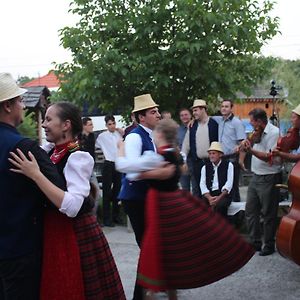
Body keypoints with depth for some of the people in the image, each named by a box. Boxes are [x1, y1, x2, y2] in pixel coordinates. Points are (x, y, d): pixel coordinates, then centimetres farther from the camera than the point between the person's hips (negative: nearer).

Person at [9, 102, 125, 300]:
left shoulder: (78, 157, -18)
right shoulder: (49, 152, 4)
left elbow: (72, 207, -29)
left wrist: (36, 175, -29)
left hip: (76, 235, -7)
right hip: (53, 232, 7)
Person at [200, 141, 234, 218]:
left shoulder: (228, 165, 7)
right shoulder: (205, 167, 15)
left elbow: (229, 183, -4)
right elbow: (203, 184, 4)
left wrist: (219, 197, -18)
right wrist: (209, 198, -14)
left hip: (224, 195, -2)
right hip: (209, 195, 2)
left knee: (219, 206, -36)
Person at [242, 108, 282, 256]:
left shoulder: (274, 132, -16)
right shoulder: (257, 133, 9)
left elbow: (270, 157, -23)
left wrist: (251, 150, -30)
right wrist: (247, 144, -1)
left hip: (269, 179, -8)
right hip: (256, 177, 8)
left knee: (268, 215, 4)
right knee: (250, 211, 11)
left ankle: (269, 245, 18)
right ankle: (255, 242, 23)